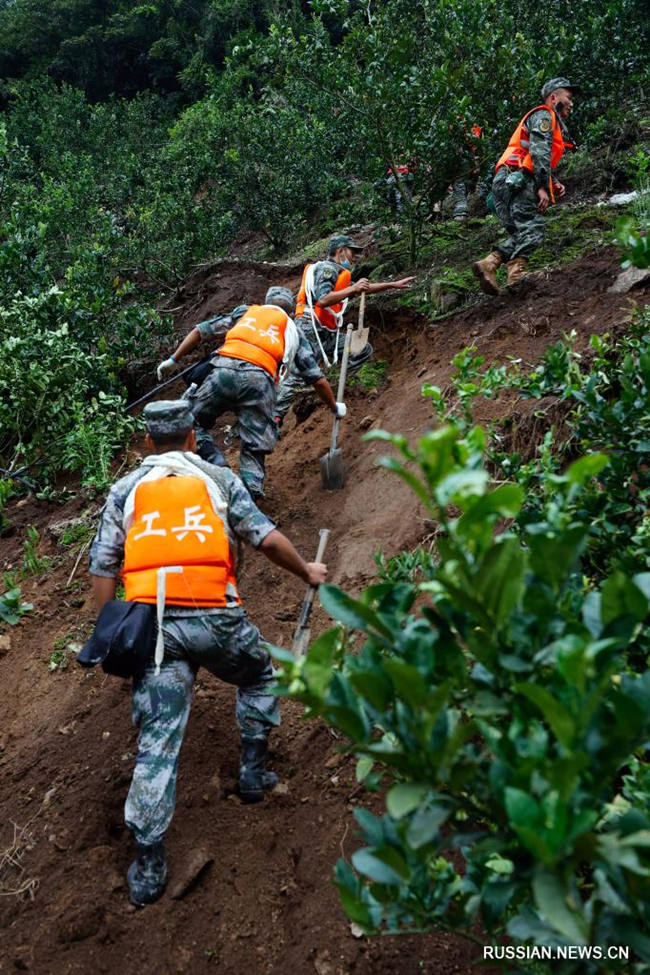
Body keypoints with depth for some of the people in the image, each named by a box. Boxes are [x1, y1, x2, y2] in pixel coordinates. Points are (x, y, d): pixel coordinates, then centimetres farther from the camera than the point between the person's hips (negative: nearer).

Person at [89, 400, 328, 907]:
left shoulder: (125, 490, 14)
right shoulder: (219, 478, 11)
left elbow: (102, 568, 10)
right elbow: (268, 539, 7)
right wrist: (307, 571, 24)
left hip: (152, 622, 1)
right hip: (216, 618, -1)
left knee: (157, 742, 3)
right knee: (260, 676, 31)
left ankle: (148, 865, 3)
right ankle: (254, 771, 29)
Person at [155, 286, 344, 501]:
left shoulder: (246, 311, 31)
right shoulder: (293, 331, 30)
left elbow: (201, 330, 24)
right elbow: (317, 379, 28)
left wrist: (173, 360, 28)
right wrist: (335, 408, 42)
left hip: (224, 370, 0)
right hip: (259, 380, 0)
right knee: (254, 450, 9)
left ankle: (216, 466, -4)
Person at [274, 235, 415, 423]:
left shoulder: (338, 273, 22)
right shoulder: (327, 268, -9)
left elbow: (363, 289, 32)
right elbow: (322, 300, -24)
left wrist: (394, 284, 32)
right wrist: (353, 289, -22)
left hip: (328, 335, 10)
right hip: (311, 331, -10)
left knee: (364, 350, 7)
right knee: (295, 378, -12)